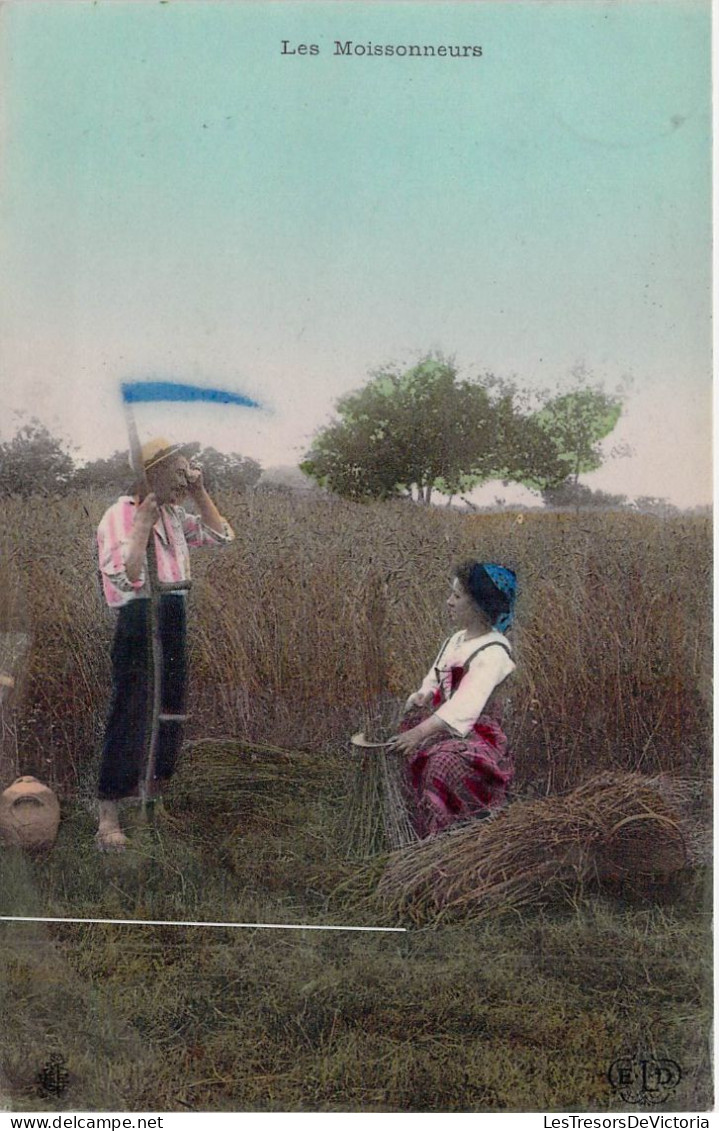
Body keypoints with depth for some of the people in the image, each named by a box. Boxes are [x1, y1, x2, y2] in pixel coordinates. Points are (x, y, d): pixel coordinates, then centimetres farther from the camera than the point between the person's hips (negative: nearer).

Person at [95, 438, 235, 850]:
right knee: (130, 715, -8)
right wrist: (143, 521, -21)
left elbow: (221, 535, 16)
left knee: (171, 711, 13)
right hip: (139, 619, -8)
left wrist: (199, 492, 7)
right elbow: (126, 577, -22)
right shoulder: (120, 515, -11)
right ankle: (108, 818, -2)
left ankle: (155, 794, 29)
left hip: (175, 619, 8)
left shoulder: (173, 514, 13)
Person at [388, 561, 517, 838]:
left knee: (443, 762, -35)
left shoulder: (493, 651, -15)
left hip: (473, 732, -10)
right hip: (437, 722, 10)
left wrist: (418, 733, -35)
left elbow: (465, 705, -27)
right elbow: (432, 684, 15)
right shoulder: (457, 639, 14)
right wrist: (418, 700, -8)